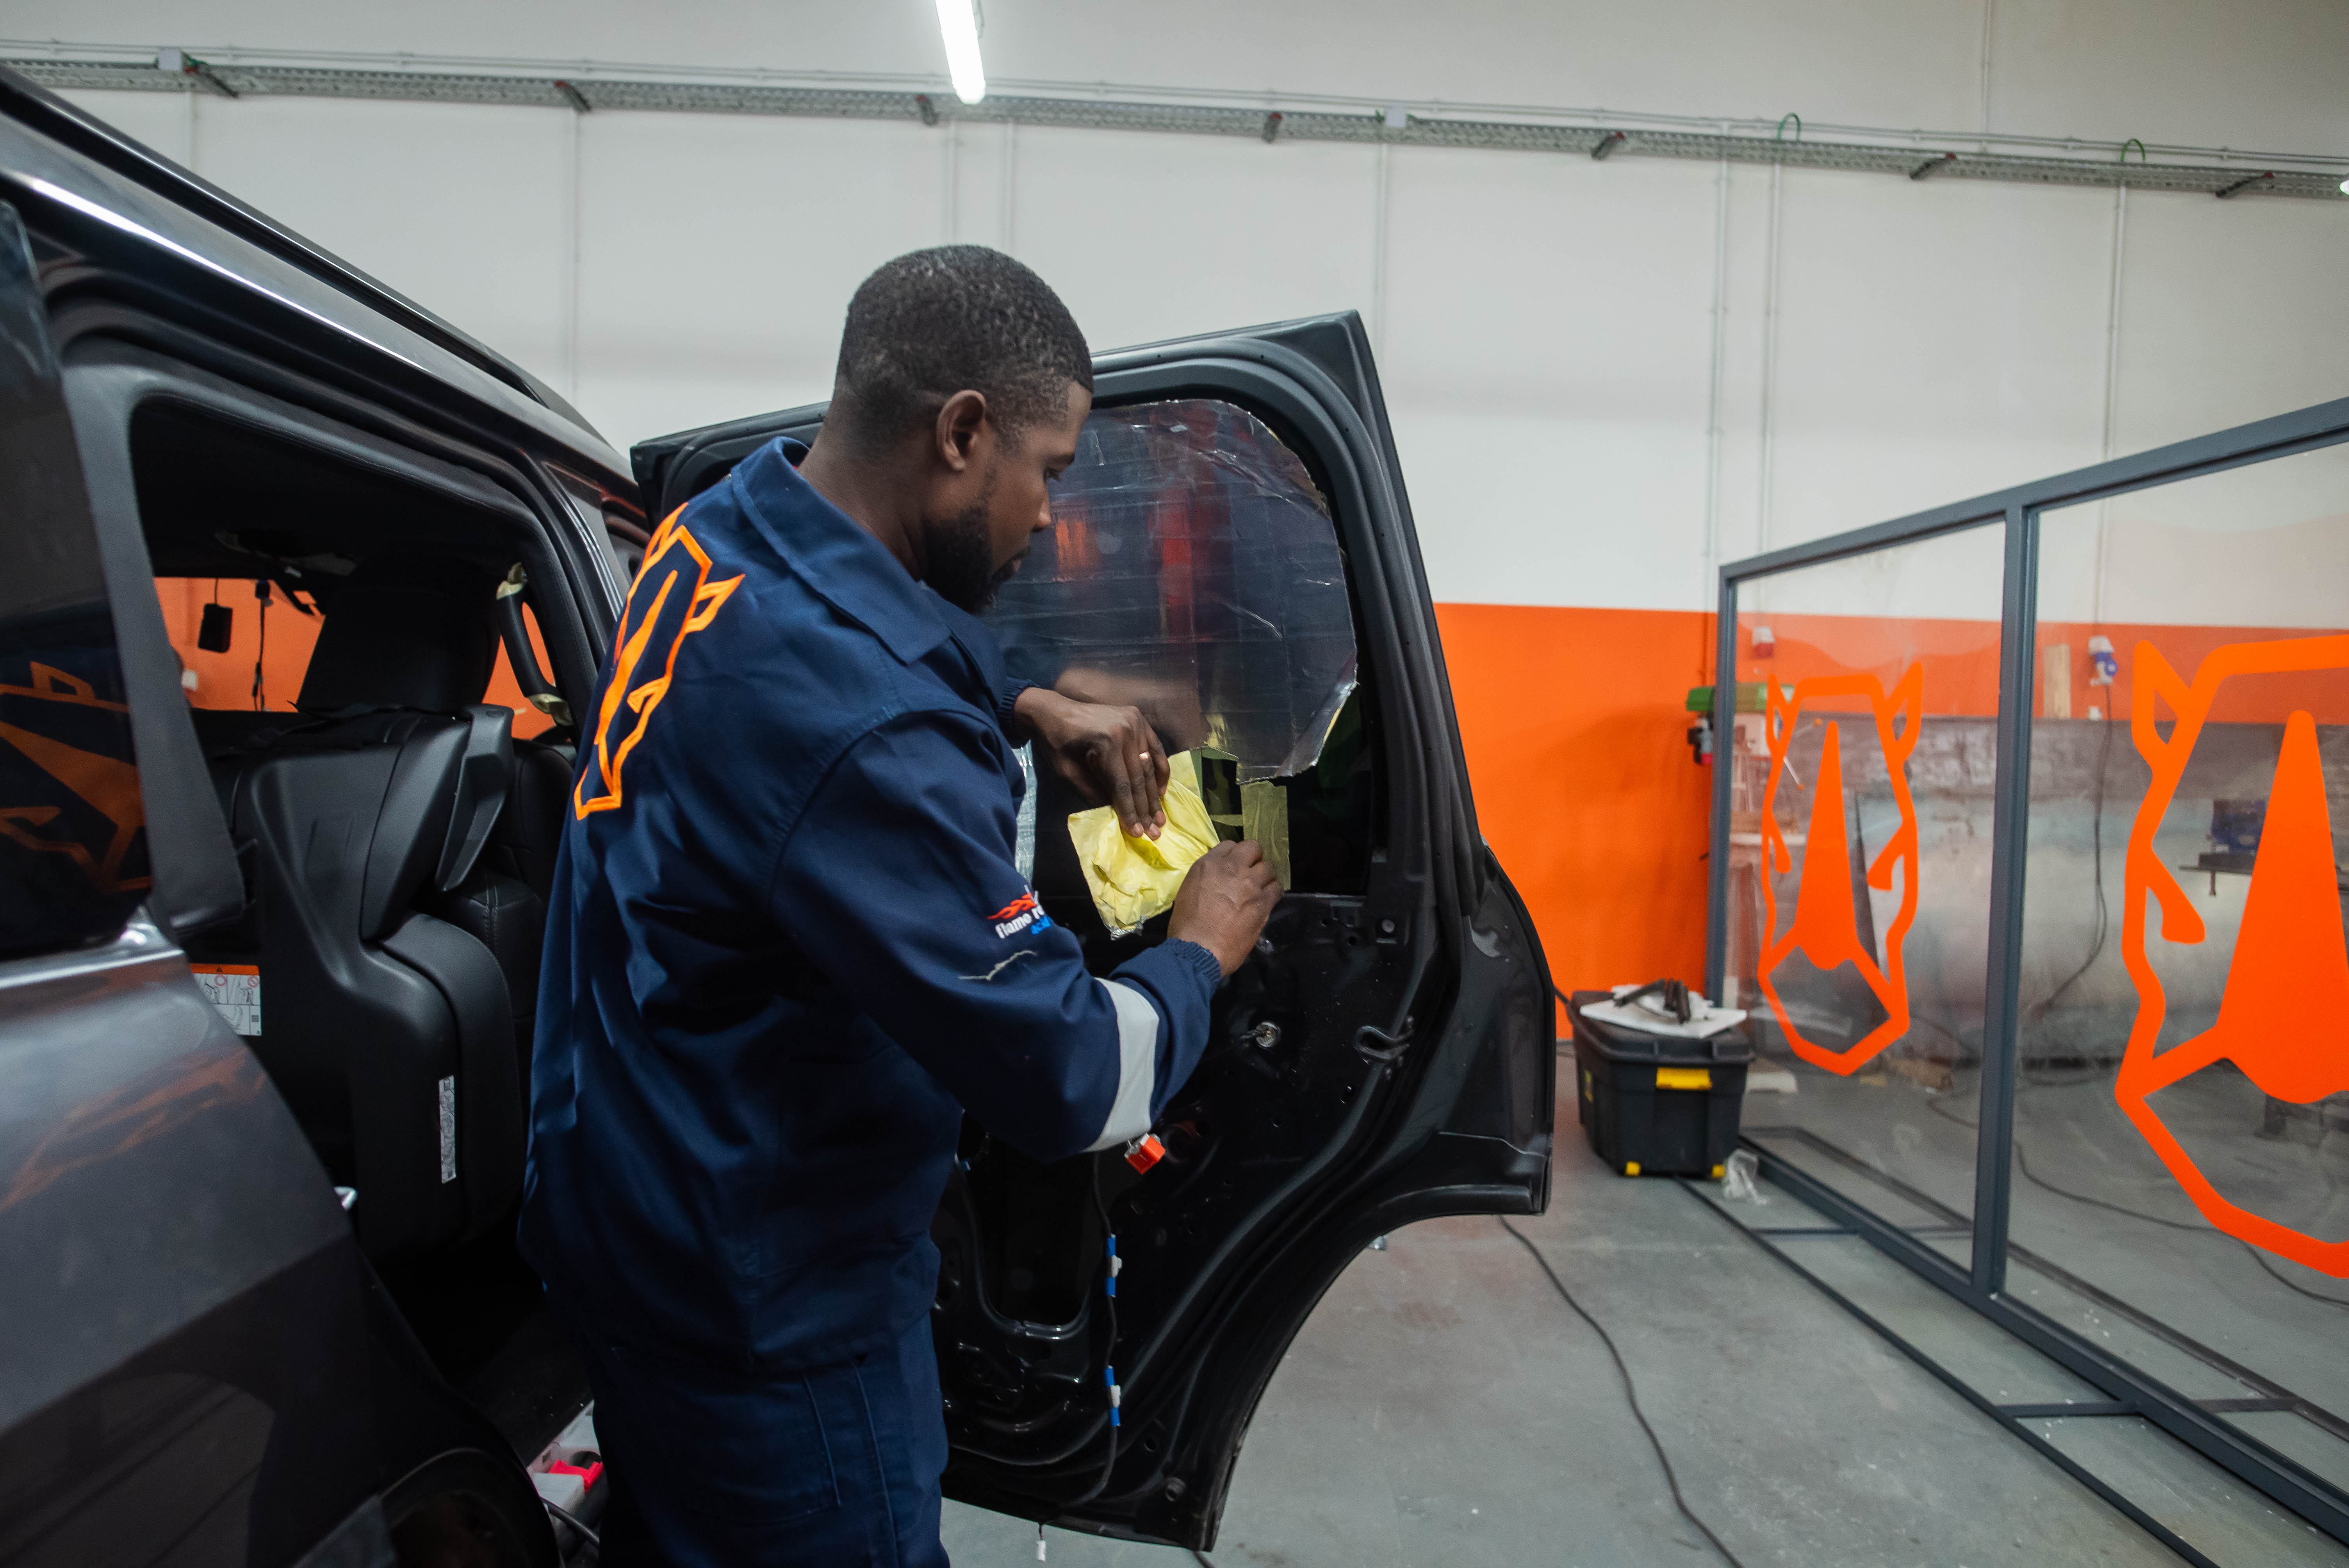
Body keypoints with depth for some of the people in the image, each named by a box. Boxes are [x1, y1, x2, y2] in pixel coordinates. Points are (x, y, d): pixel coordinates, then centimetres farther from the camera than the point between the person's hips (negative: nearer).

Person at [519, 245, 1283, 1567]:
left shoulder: (728, 528, -5)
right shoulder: (861, 725, -34)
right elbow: (1073, 1086, -29)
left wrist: (1026, 709, 3)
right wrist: (1201, 951, -9)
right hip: (759, 1313, -8)